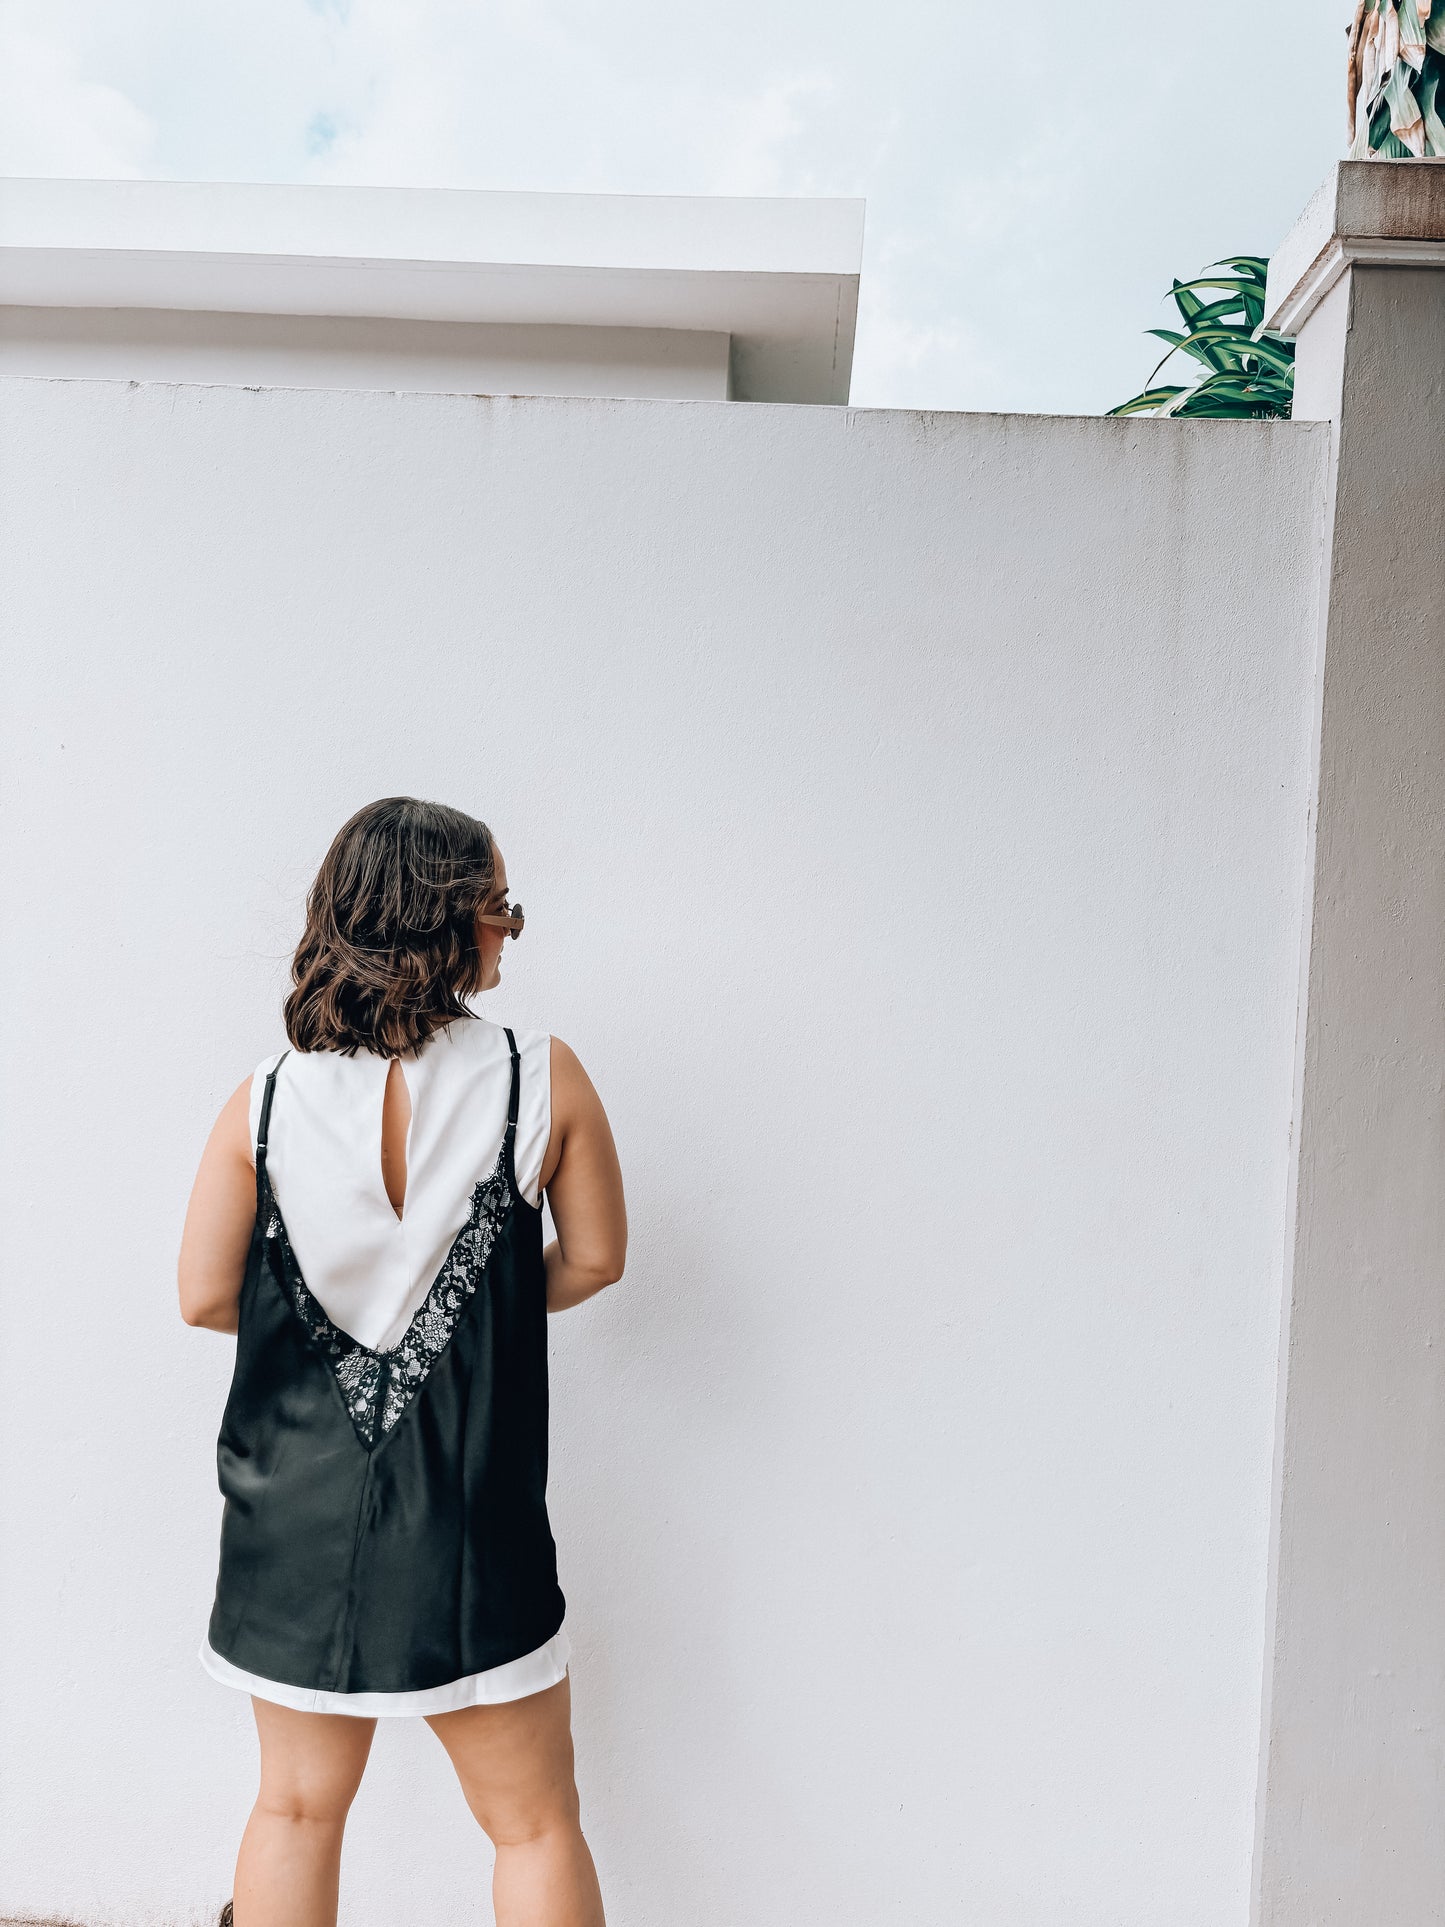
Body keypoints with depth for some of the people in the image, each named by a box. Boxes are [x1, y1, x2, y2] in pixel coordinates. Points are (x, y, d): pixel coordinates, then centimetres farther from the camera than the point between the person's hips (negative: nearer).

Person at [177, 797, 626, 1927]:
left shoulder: (265, 1102, -9)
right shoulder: (544, 1079, -13)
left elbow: (205, 1299, -3)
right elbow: (593, 1260, -2)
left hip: (299, 1511, 3)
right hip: (470, 1521, -2)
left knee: (297, 1810, 23)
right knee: (535, 1823, 17)